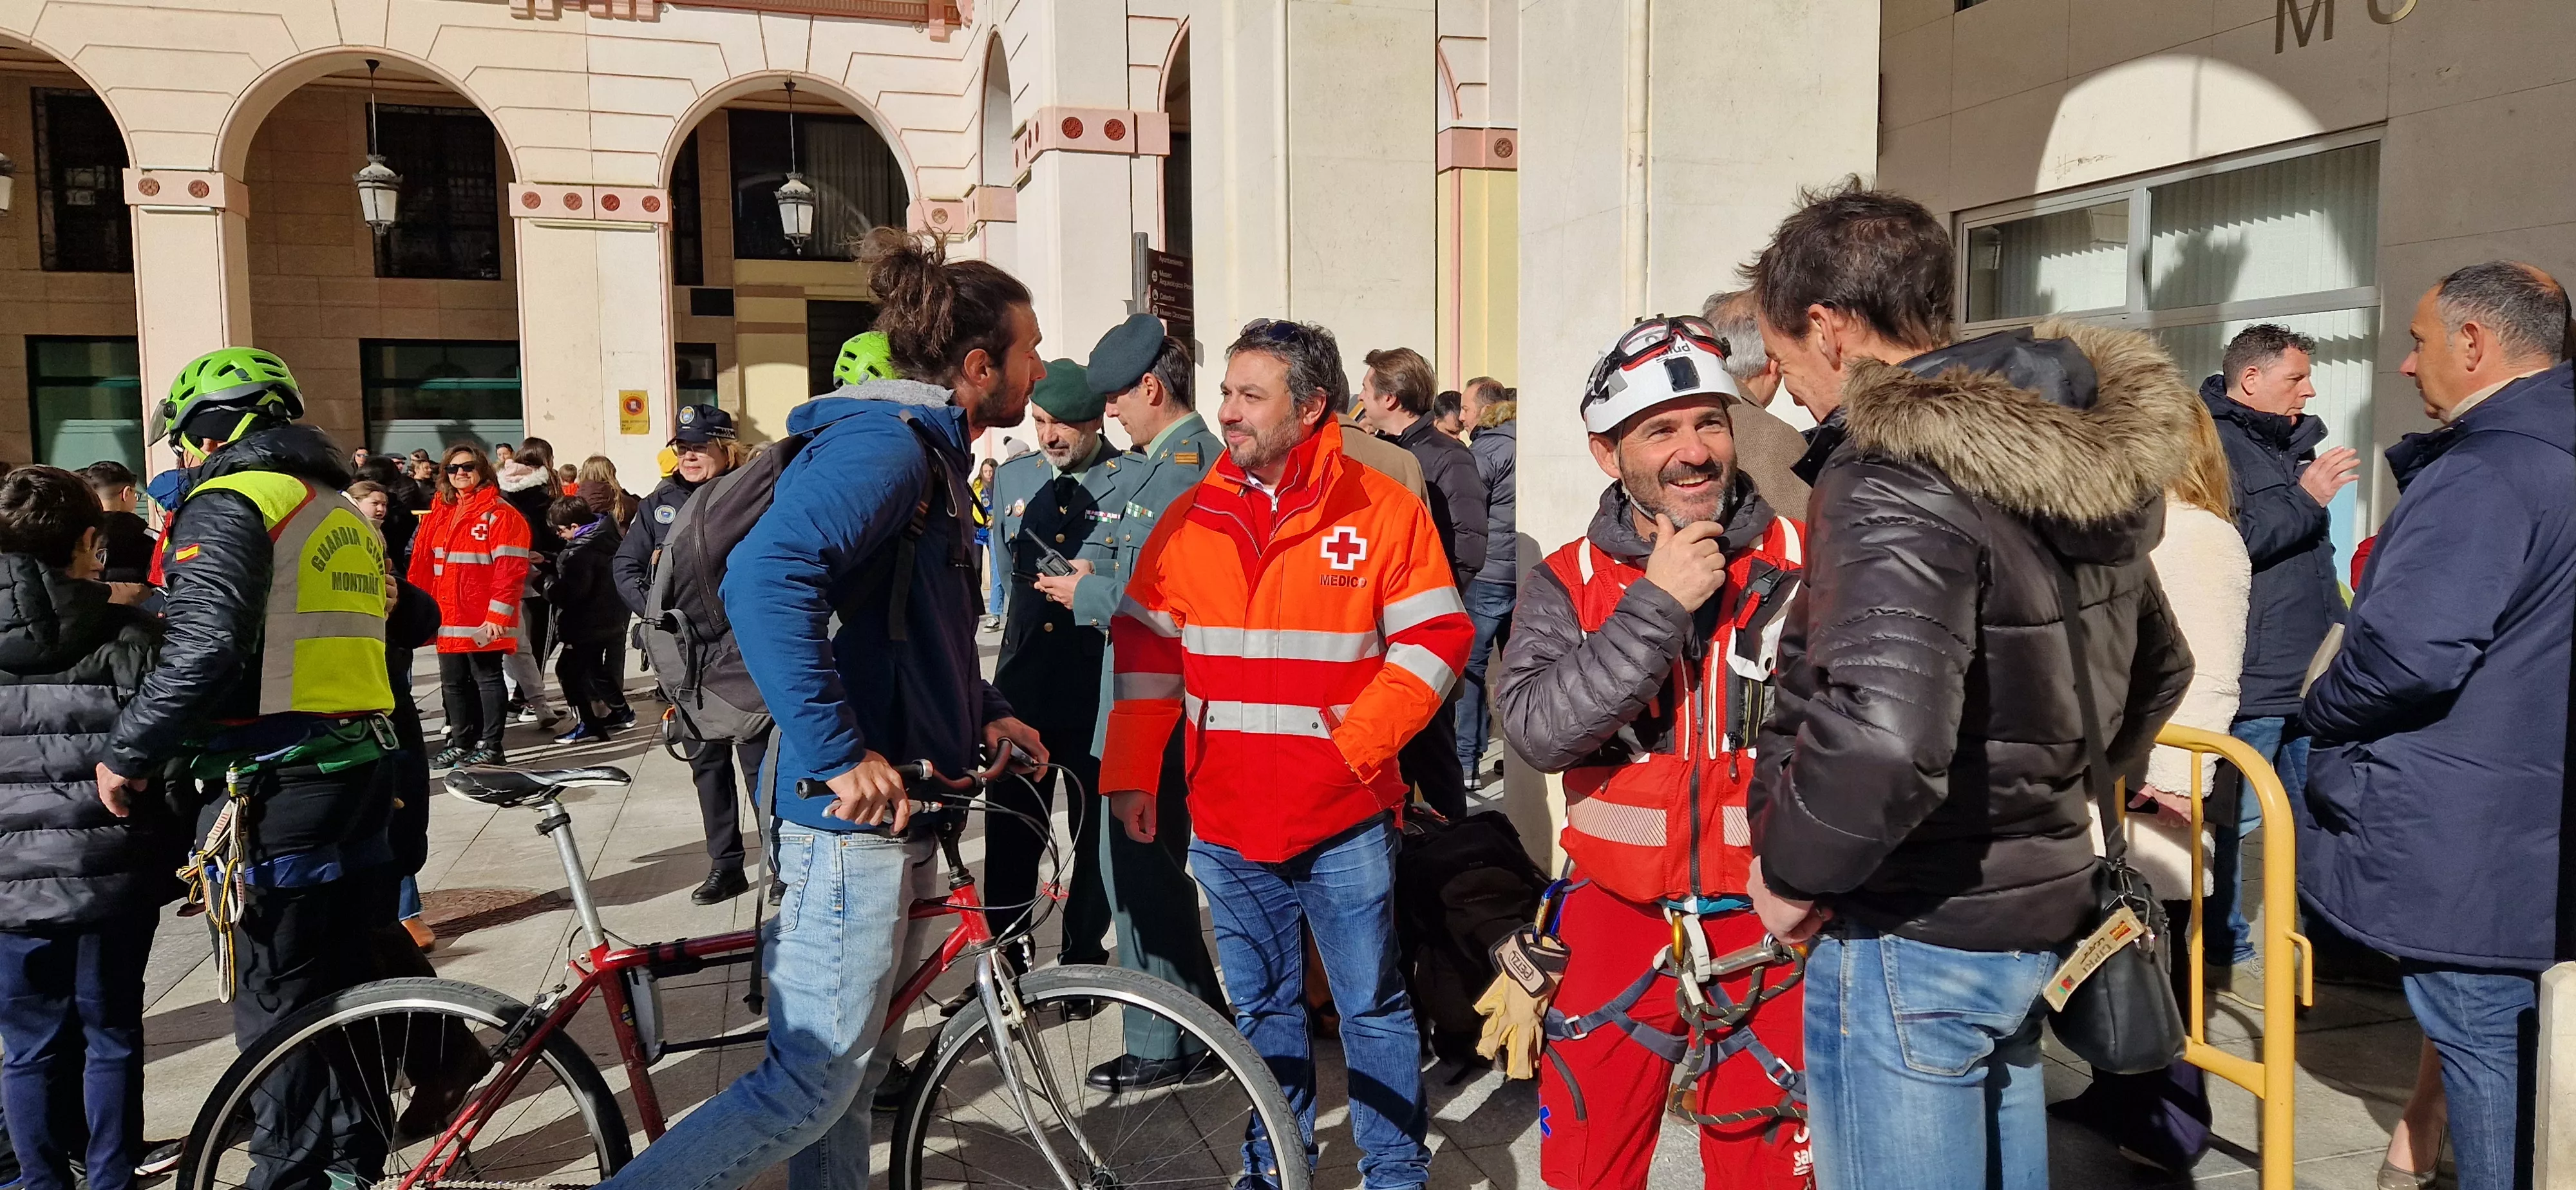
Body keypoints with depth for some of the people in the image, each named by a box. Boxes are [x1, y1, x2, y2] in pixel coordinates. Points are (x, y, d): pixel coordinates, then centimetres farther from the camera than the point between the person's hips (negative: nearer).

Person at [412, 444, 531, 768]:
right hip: (448, 619, 7)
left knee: (487, 680, 2)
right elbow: (421, 565, 13)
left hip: (483, 621, -7)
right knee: (453, 683, 13)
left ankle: (491, 746, 11)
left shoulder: (500, 515, -9)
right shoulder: (439, 514, 12)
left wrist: (497, 616, -19)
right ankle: (460, 743, 25)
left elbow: (510, 571, -14)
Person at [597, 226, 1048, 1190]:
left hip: (898, 809, 10)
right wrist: (839, 753, -30)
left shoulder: (926, 449, 16)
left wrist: (981, 712, 11)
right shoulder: (885, 443, -17)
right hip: (855, 816, -10)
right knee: (814, 1083, -4)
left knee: (850, 1073, 19)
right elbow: (765, 579, -32)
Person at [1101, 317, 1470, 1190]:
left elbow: (1437, 637, -6)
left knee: (1372, 1004, 9)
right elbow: (1144, 648, 8)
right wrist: (1130, 773, 3)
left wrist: (1359, 740, -14)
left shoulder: (1380, 510, -6)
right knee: (1261, 1008, 17)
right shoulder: (1191, 518, 4)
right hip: (1227, 821, 3)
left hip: (1346, 818, -3)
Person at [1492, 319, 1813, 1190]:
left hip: (1766, 922, -1)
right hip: (1615, 918, 1)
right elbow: (1541, 730, -18)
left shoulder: (1804, 562, -5)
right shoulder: (1568, 583, -2)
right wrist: (1656, 604, -22)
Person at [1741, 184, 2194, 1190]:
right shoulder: (2077, 461, 7)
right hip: (2040, 910, 9)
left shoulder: (1895, 479, -23)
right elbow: (2156, 666, 19)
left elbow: (1880, 739, -36)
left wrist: (1790, 872, -20)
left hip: (1913, 937, -9)